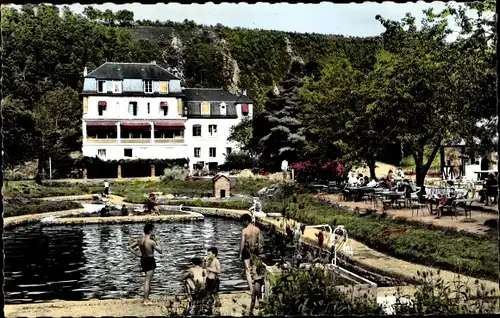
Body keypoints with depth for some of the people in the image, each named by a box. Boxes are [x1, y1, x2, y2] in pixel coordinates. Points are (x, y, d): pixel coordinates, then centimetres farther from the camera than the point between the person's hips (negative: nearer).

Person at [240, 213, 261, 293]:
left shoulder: (244, 230, -16)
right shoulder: (257, 229, -2)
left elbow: (242, 243, -14)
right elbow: (259, 242, 5)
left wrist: (240, 254, -4)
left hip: (247, 250, -4)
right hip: (255, 250, 4)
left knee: (247, 271, 2)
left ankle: (251, 290, -3)